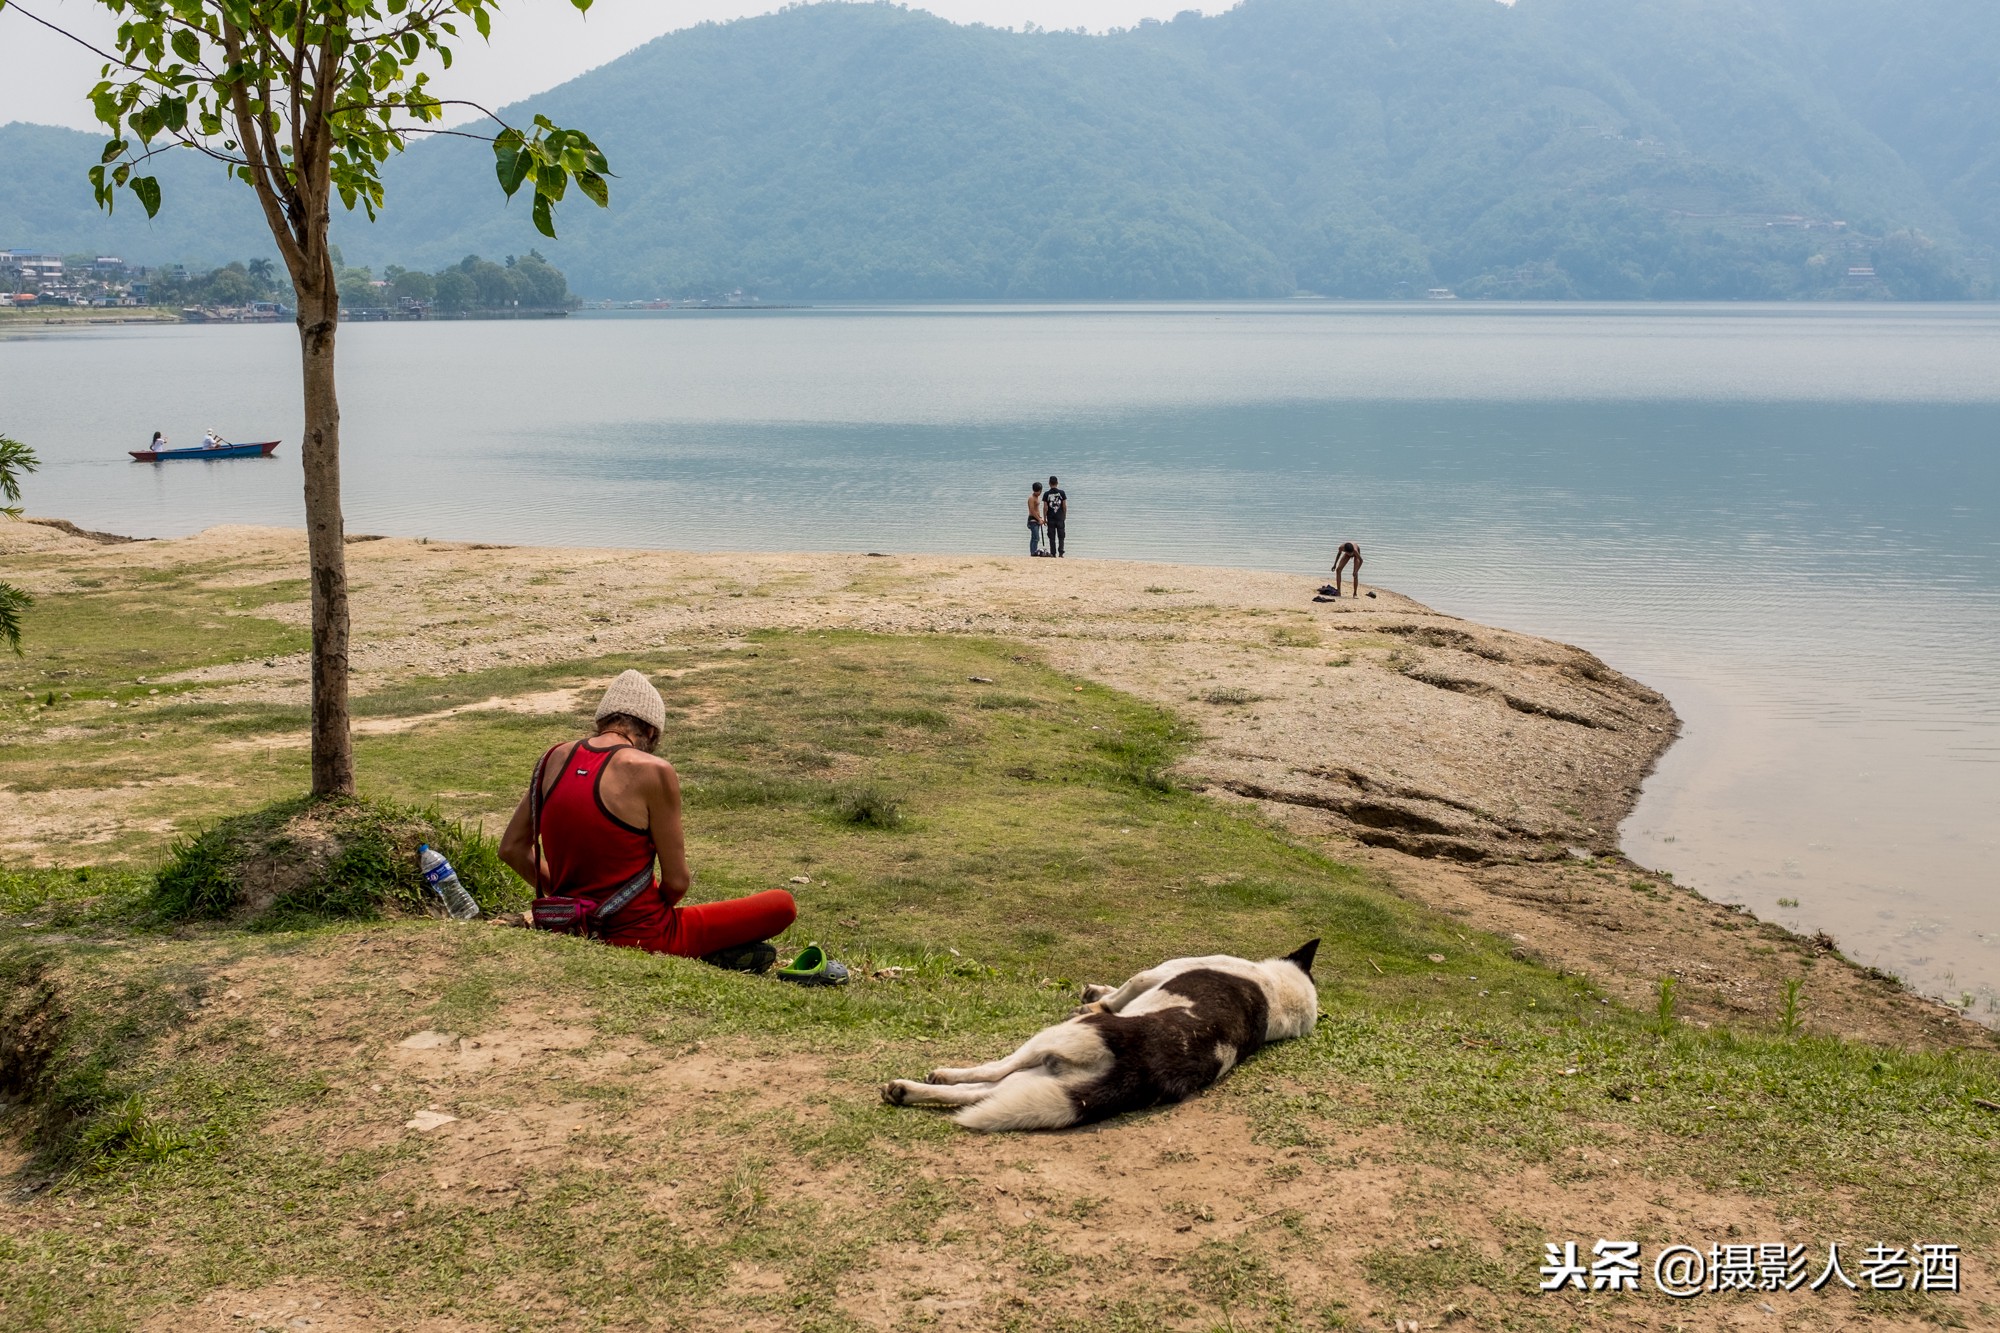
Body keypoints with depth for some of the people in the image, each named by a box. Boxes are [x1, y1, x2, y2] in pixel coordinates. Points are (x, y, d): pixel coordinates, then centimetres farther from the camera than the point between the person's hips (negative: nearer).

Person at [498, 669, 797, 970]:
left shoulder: (554, 758, 3)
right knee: (783, 905, 2)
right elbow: (677, 881, -11)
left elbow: (511, 848, 10)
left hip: (574, 930, 7)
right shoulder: (653, 771, -15)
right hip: (639, 936, -7)